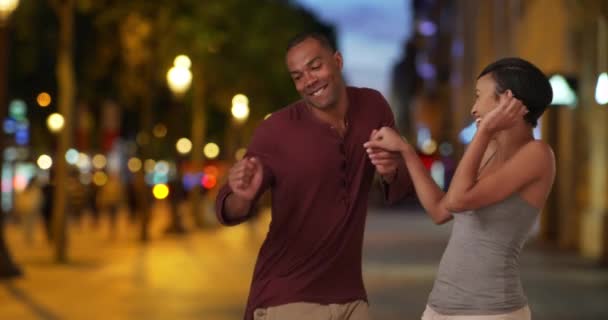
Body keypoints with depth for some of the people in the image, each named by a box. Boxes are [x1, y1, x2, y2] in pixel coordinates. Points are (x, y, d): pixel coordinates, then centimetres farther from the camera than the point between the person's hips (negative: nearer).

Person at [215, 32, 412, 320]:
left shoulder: (373, 107, -2)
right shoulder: (276, 131, -14)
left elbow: (399, 190, 7)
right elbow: (228, 212, -7)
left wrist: (390, 173, -16)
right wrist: (242, 197, -30)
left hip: (349, 296, 4)